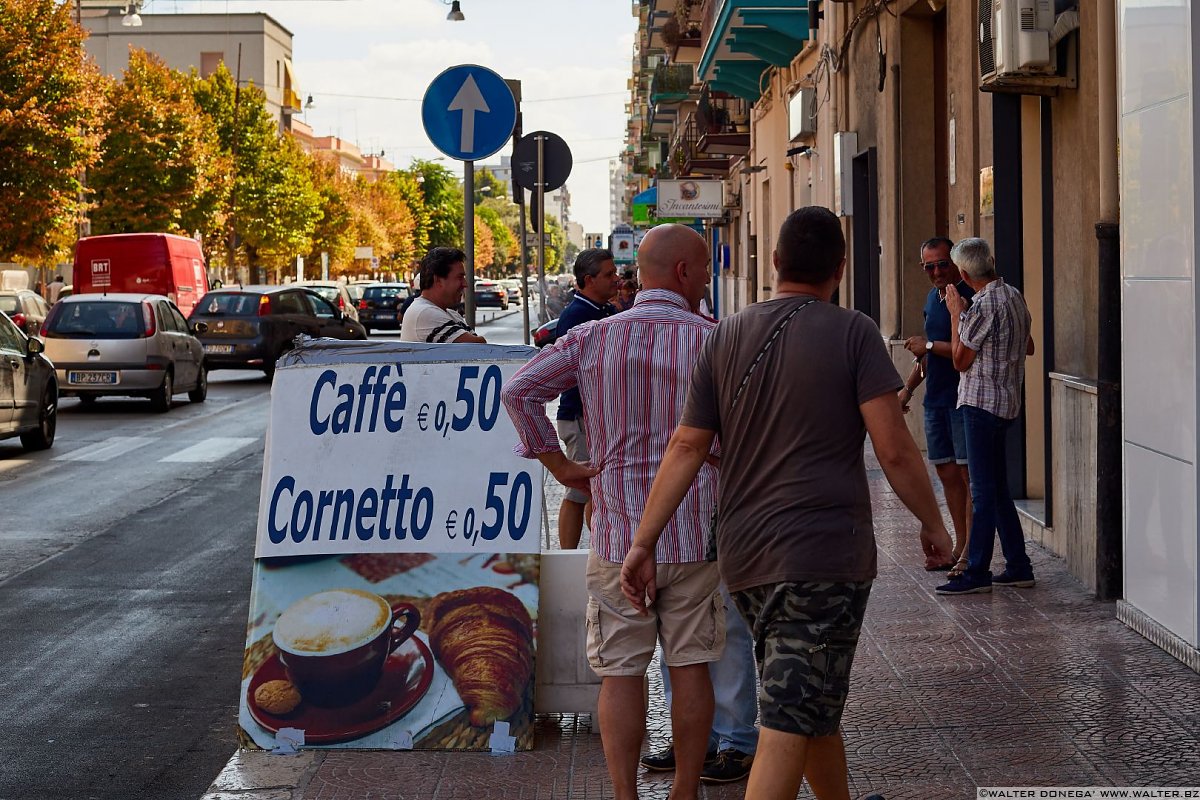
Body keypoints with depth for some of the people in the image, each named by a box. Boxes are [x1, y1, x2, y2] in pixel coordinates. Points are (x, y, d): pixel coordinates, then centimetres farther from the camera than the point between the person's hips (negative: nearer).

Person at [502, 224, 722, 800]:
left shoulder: (593, 338, 0)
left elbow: (519, 391, -7)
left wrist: (560, 465, -1)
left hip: (618, 535, 0)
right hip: (693, 535, 0)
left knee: (621, 671, 4)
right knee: (690, 666, 10)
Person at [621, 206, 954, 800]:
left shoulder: (726, 337, 8)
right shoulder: (852, 333, -6)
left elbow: (686, 447, 6)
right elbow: (894, 450, -10)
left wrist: (643, 543, 9)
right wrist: (933, 525, 5)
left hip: (743, 558, 6)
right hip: (825, 551, -5)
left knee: (811, 707, 22)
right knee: (791, 722, -7)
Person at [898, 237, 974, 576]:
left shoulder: (970, 296, -12)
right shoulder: (932, 297, 16)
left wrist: (929, 346, -15)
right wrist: (908, 388, 25)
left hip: (964, 398, -9)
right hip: (936, 398, 9)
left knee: (968, 473, -6)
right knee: (947, 474, 11)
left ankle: (971, 554, -3)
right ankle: (960, 548, 18)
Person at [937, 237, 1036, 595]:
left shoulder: (985, 304, -18)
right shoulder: (1014, 296, 9)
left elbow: (961, 360, -12)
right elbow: (1028, 347, 22)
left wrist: (956, 313, -3)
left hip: (982, 401, -9)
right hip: (1006, 402, 9)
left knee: (983, 489, -6)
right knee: (998, 489, 14)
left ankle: (977, 572, -3)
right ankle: (1018, 566, 16)